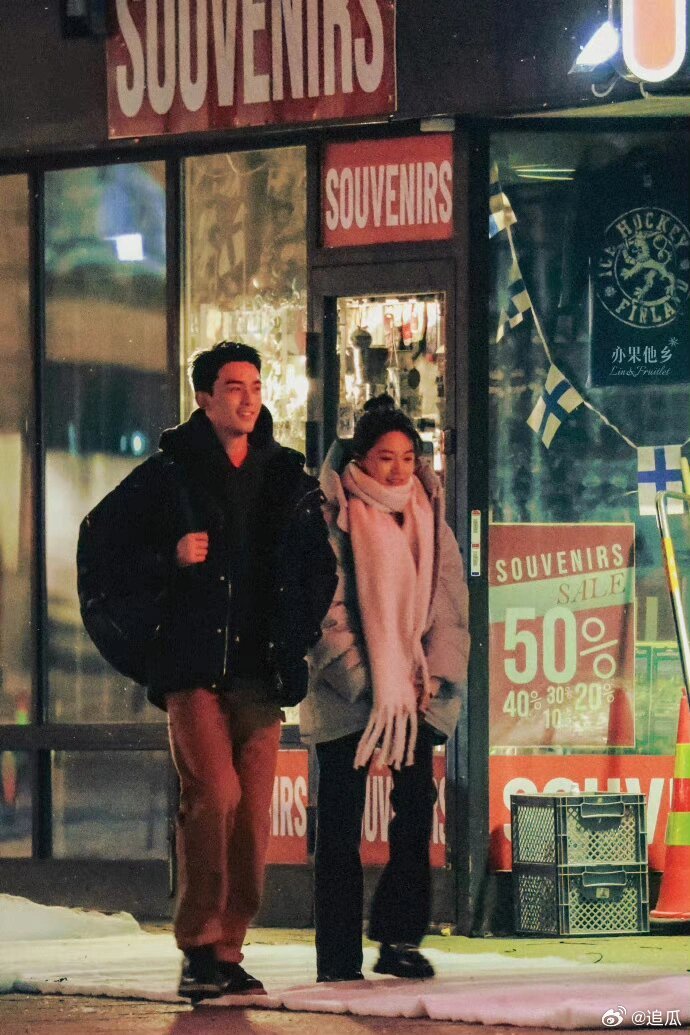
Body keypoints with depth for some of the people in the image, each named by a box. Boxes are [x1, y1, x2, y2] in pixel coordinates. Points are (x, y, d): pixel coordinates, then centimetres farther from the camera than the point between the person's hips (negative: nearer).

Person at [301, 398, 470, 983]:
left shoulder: (427, 515, 11)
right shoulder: (334, 517, -4)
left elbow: (449, 599, 11)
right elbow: (326, 608, -8)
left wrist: (434, 675, -2)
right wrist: (365, 681, -14)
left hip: (412, 689, 4)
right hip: (345, 692, -4)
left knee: (418, 802, -5)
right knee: (341, 820, -3)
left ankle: (399, 936, 3)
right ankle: (339, 958, 0)